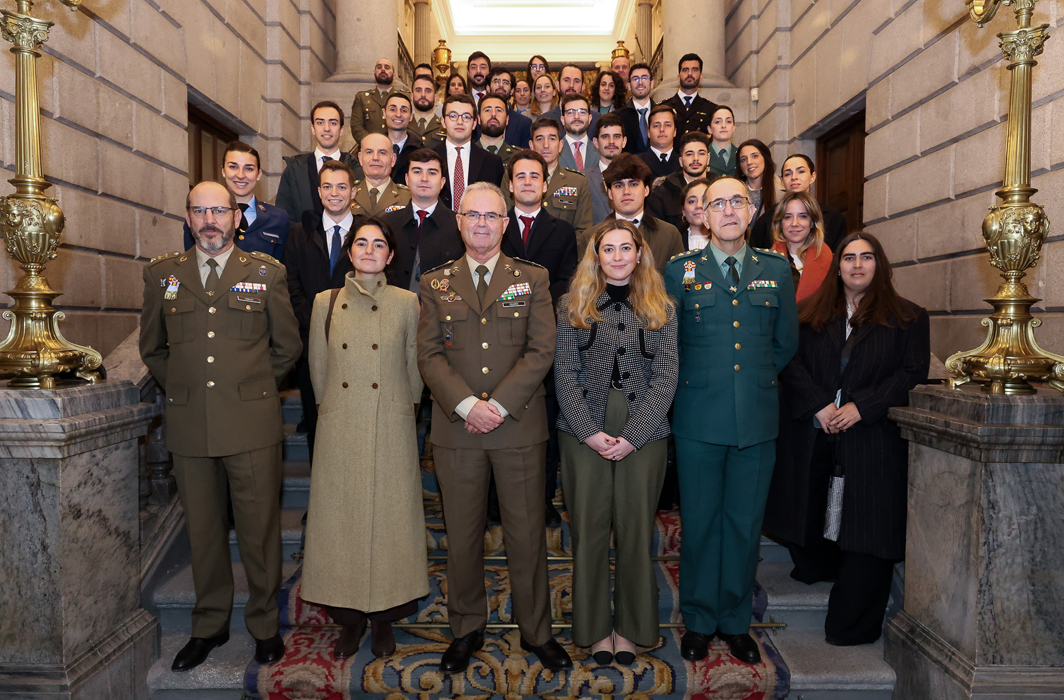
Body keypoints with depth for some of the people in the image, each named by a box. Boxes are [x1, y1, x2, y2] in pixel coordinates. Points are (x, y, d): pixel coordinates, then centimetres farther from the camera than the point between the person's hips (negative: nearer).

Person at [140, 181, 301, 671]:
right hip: (189, 426, 2)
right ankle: (209, 626, 30)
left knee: (260, 530, 4)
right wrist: (183, 388, 11)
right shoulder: (162, 273, 9)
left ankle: (264, 624, 23)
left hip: (252, 424, -2)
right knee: (202, 530, 12)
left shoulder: (266, 272, 3)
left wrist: (251, 387, 10)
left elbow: (287, 347, 10)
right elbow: (151, 349, 18)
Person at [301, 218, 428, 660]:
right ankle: (349, 619, 21)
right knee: (341, 516, 6)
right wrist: (334, 409, 13)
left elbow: (415, 370, 6)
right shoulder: (326, 303, 5)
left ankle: (384, 619, 20)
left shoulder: (407, 303, 1)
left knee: (389, 516, 4)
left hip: (391, 429, -1)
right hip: (339, 429, 1)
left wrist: (401, 413, 10)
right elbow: (318, 369, 11)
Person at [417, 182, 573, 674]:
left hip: (519, 427, -1)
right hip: (455, 428, 1)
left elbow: (541, 351, -3)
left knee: (526, 533, 7)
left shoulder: (533, 279, 6)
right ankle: (466, 629, 29)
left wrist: (499, 404, -12)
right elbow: (429, 355, 1)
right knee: (462, 536, 10)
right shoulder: (434, 284, 9)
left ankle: (536, 631, 25)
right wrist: (467, 404, -13)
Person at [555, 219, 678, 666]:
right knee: (589, 530, 5)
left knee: (636, 531, 6)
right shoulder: (573, 305, 6)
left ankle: (631, 628, 23)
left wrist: (632, 436, -10)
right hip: (584, 434, 0)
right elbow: (565, 373, 0)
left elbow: (665, 377, 0)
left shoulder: (661, 309, 6)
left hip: (644, 434, 0)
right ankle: (595, 628, 21)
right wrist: (590, 432, -10)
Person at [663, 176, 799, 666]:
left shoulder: (776, 271, 8)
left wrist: (756, 380, 12)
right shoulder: (681, 270, 2)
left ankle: (736, 622, 27)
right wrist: (699, 381, 5)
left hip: (758, 420, 2)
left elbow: (786, 343, 15)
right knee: (700, 524, 7)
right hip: (699, 420, -2)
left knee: (745, 524, 11)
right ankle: (698, 622, 24)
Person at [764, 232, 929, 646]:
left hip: (872, 438, -1)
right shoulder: (809, 313, 11)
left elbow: (912, 372, -2)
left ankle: (853, 624, 12)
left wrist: (861, 407, -13)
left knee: (866, 526, -2)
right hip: (812, 436, 2)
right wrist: (819, 405, -13)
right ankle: (819, 569, 37)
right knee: (806, 513, 7)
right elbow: (790, 362, 2)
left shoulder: (907, 318, 7)